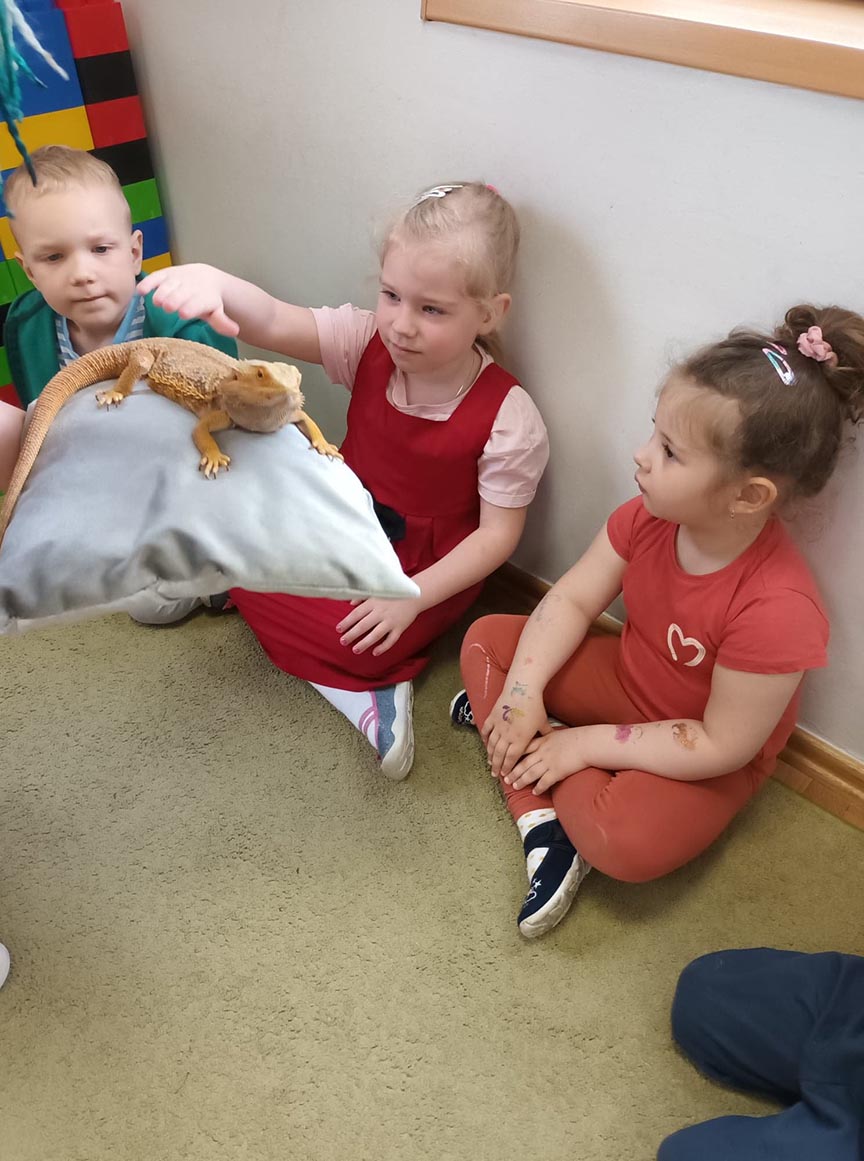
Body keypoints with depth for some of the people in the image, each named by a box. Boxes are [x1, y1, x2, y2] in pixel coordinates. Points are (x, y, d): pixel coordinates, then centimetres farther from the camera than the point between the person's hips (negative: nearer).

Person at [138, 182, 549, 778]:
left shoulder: (508, 418, -23)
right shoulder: (368, 344, -14)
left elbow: (498, 532, -17)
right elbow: (274, 323, -30)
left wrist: (412, 597, -26)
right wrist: (213, 282, -54)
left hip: (425, 566, -6)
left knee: (357, 644, -30)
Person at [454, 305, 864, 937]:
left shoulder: (777, 610, -36)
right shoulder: (647, 517, -19)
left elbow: (721, 746, -28)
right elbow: (572, 600, -8)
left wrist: (585, 744, -24)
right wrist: (523, 690, -22)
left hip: (710, 757, -6)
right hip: (626, 676, 7)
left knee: (626, 843, -34)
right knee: (485, 640, -3)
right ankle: (541, 822, -11)